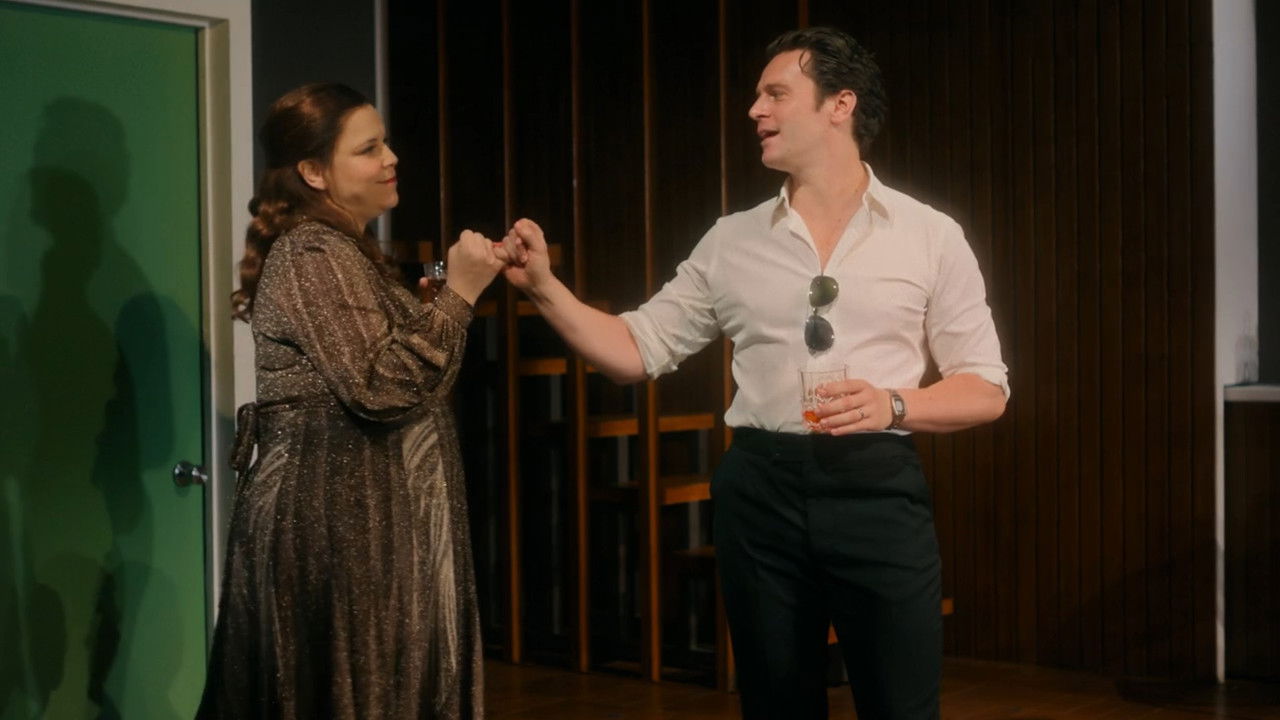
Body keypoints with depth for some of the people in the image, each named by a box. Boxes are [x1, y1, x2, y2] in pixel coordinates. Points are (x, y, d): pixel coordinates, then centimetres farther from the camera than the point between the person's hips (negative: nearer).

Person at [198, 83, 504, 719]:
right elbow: (382, 386, -22)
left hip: (350, 507, 10)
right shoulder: (313, 254, -14)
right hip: (337, 515, -10)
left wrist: (446, 298, 16)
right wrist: (458, 294, -17)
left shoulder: (342, 252, 18)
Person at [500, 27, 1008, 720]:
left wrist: (892, 406, -16)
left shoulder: (930, 236, 0)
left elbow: (986, 389, 1)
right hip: (760, 493, 2)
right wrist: (544, 286, -5)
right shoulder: (731, 241, 7)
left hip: (879, 492, -2)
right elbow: (636, 351, 8)